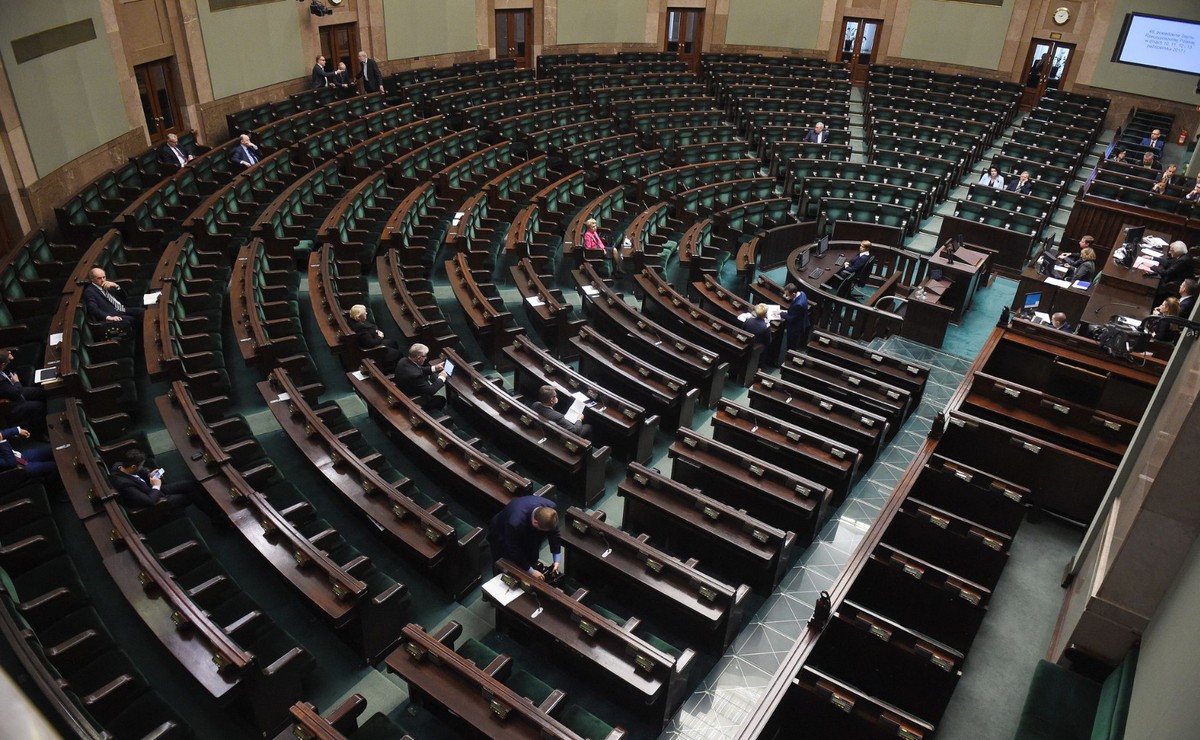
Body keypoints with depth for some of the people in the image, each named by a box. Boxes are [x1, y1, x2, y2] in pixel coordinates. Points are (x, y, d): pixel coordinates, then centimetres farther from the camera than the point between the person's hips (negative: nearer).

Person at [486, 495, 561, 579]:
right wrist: (530, 571, -23)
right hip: (501, 533, -4)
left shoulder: (550, 507, -32)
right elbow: (513, 550, -30)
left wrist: (557, 559, -18)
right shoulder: (515, 522, -46)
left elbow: (553, 533, -14)